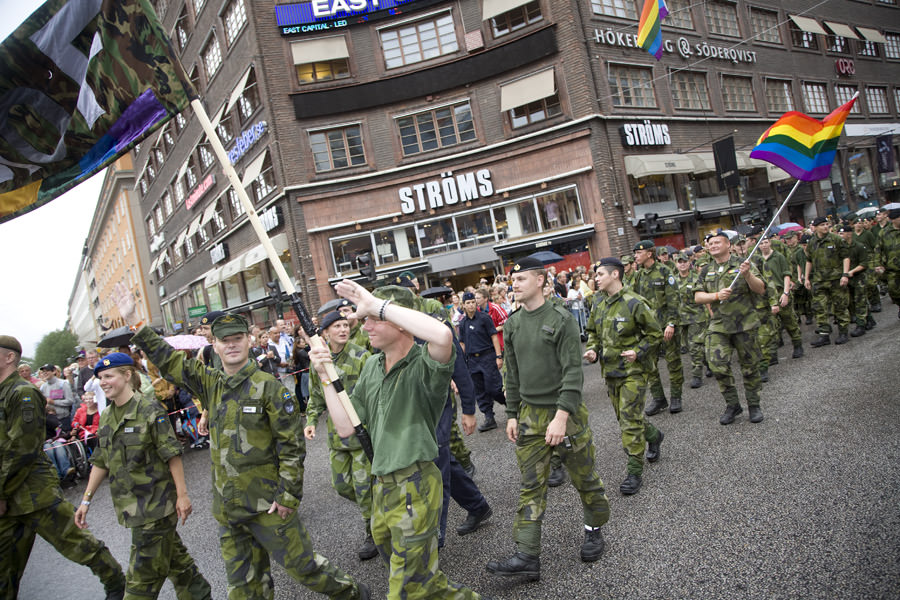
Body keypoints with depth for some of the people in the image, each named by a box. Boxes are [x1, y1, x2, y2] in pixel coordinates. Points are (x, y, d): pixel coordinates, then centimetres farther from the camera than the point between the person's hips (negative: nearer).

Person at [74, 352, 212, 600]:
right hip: (132, 504, 7)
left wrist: (182, 494, -15)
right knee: (173, 556, 19)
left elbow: (172, 455, -14)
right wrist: (86, 500, 12)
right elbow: (100, 462, 15)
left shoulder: (149, 410, -14)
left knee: (144, 573, -1)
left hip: (155, 503, -7)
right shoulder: (106, 417, 9)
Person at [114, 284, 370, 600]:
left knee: (301, 563, 3)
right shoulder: (210, 383, 6)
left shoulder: (268, 387, -13)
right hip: (228, 506, 6)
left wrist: (288, 496, -15)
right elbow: (169, 361, 6)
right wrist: (133, 321, 0)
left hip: (267, 502, -6)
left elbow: (291, 444, -13)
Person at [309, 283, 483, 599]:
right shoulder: (371, 367, 6)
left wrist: (376, 305, -36)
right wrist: (326, 376, -4)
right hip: (383, 486, 8)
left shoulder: (423, 364, -19)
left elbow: (442, 335, -45)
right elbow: (345, 426, 5)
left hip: (415, 487, -8)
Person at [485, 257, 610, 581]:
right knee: (531, 486, 4)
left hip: (566, 411, -4)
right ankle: (527, 555, 8)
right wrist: (512, 414, 10)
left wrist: (561, 417, -22)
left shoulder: (561, 319, -12)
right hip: (530, 415, 5)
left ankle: (594, 530, 35)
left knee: (583, 477, 11)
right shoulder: (513, 323, 5)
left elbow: (573, 371, -16)